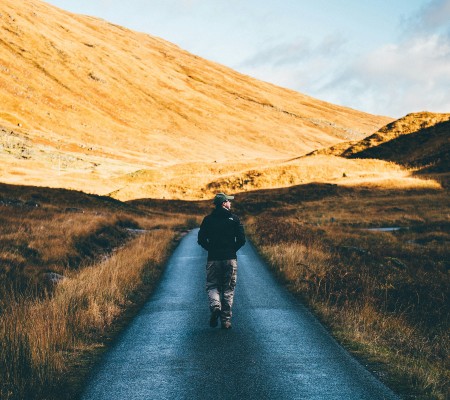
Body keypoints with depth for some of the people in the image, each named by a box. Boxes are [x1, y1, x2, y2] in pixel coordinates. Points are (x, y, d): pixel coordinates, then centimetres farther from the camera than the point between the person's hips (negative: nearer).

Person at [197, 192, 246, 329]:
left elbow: (201, 240, 0)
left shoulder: (208, 219, 3)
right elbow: (241, 240, -4)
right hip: (230, 259, 0)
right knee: (228, 289, 7)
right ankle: (226, 320, 5)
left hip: (213, 259, 0)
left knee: (212, 286, 11)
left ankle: (215, 306, -19)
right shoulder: (234, 219, 0)